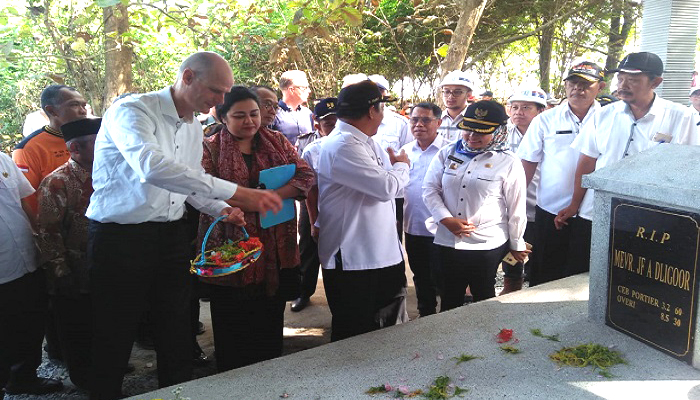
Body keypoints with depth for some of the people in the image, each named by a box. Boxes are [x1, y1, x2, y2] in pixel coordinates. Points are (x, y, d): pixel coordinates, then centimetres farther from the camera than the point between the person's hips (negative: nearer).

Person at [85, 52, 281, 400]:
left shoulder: (194, 126, 10)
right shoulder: (131, 111, -16)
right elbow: (152, 167, -35)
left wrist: (222, 210, 0)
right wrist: (235, 193, -38)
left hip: (171, 236, 7)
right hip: (119, 238, -6)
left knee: (177, 332, 13)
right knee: (115, 337, 6)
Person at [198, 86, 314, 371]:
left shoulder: (277, 142, 11)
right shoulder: (211, 149, 3)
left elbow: (306, 175, 1)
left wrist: (274, 195, -17)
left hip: (275, 250, 3)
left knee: (270, 324, 12)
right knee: (232, 330, 6)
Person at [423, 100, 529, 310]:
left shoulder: (509, 163, -5)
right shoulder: (447, 153, 4)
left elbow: (516, 209, 0)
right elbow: (430, 189, 4)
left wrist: (516, 245, 7)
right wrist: (446, 219, -11)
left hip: (488, 246, -3)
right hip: (447, 243, 3)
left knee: (484, 301, 13)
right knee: (449, 301, 17)